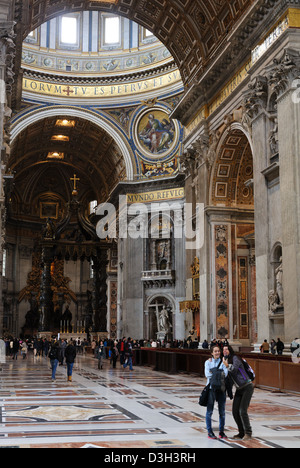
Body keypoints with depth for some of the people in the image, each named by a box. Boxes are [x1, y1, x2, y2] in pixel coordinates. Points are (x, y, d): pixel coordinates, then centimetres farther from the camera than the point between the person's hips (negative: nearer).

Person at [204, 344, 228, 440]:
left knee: (222, 411, 6)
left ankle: (221, 431, 18)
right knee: (209, 411, 0)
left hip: (221, 388, 2)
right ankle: (210, 432, 9)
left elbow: (225, 374, -8)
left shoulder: (223, 362, 5)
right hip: (211, 388, -1)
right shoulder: (208, 362, 4)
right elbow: (207, 374, -9)